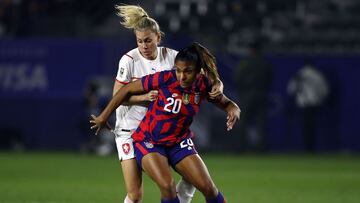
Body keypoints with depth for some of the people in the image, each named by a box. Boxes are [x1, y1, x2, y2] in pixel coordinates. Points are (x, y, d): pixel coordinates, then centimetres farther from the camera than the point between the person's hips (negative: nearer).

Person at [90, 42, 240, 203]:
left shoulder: (204, 86, -10)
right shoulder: (165, 79, -22)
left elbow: (225, 103, 8)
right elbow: (127, 90, -11)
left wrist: (234, 110, -18)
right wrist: (103, 117, -3)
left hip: (179, 143, 4)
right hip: (148, 141, -4)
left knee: (208, 188, -8)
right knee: (167, 185, -27)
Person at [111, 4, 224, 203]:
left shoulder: (172, 56, -4)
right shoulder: (129, 60, -12)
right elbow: (117, 95, -11)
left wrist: (217, 85, -23)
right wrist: (144, 97, -27)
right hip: (130, 130, -4)